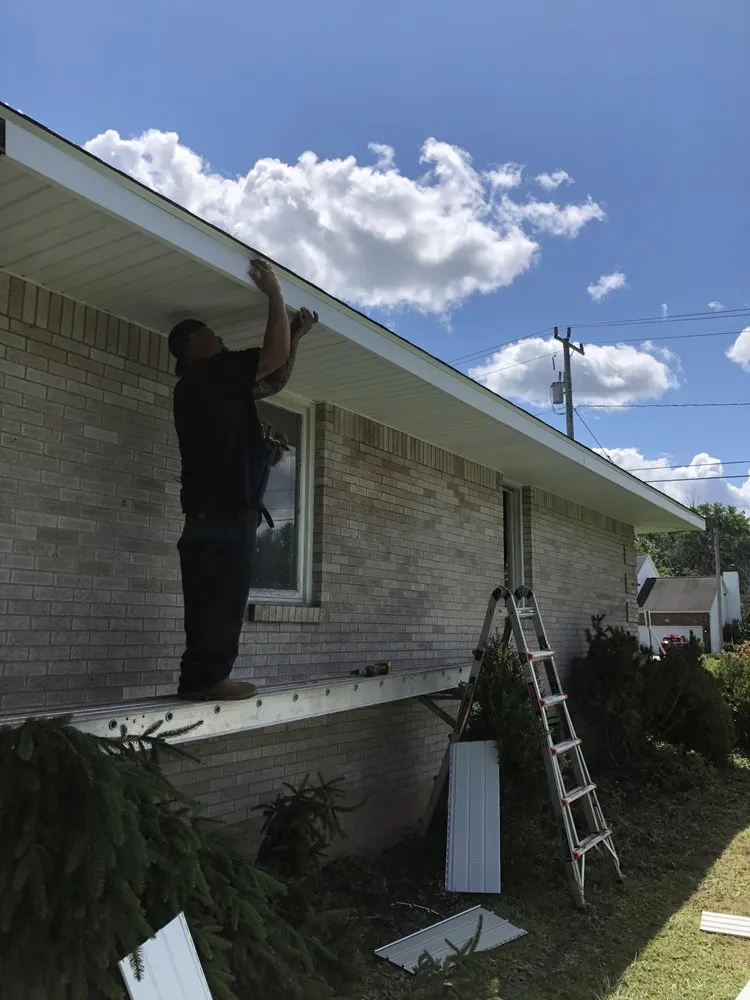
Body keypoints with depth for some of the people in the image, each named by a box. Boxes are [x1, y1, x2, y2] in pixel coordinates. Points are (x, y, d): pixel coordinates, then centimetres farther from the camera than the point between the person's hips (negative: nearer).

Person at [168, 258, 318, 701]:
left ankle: (202, 677, 11)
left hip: (217, 509, 10)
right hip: (222, 509, -10)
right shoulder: (209, 373, -4)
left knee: (217, 597, 8)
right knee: (223, 595, -11)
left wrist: (297, 337, 22)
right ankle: (208, 677, -9)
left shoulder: (216, 385, 25)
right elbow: (275, 355, -11)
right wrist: (275, 293, -2)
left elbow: (274, 380, 29)